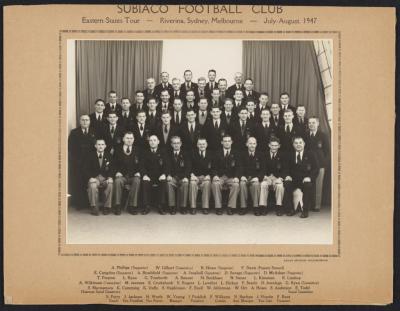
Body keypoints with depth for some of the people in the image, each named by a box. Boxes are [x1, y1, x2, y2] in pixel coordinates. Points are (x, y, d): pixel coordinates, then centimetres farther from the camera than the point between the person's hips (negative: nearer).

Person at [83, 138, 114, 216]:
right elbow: (85, 169, -2)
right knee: (93, 185, -35)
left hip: (105, 178, 1)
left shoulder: (109, 156, 10)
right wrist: (90, 178, -20)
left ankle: (107, 207, -19)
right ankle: (94, 207, -21)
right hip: (94, 178, -1)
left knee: (110, 184, -31)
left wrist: (110, 177, -15)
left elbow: (112, 169, 6)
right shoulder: (90, 156, 4)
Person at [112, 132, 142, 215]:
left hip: (133, 176, 0)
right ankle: (117, 206, -26)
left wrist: (138, 172, -5)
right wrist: (117, 172, -7)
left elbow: (140, 164, 13)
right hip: (121, 175, 0)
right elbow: (114, 164, 10)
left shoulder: (137, 151, 13)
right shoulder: (118, 150, 12)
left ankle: (132, 206, -28)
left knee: (137, 181, -34)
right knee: (117, 181, -34)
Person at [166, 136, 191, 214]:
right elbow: (167, 166, 2)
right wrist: (168, 175, -20)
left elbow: (188, 167, 0)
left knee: (185, 184, -34)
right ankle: (172, 206, -27)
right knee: (169, 183, -33)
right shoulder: (168, 154, 13)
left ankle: (183, 207, -26)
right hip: (172, 177, 1)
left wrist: (186, 177, -19)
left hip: (183, 178, -1)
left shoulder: (185, 154, 12)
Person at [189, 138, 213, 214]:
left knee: (207, 183, -33)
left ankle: (205, 207, -30)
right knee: (192, 183, -32)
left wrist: (208, 175, -13)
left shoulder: (210, 154, 10)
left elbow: (212, 167, 5)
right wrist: (192, 174, -13)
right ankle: (193, 207, -26)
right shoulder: (193, 154, 10)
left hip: (206, 176, 0)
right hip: (195, 176, 0)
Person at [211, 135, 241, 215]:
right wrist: (215, 175, -16)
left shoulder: (236, 154, 12)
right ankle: (218, 207, -23)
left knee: (236, 185, -32)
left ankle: (231, 207, -23)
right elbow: (214, 167, 5)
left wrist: (236, 177, -15)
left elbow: (238, 167, 3)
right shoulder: (218, 153, 12)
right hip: (219, 177, 0)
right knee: (215, 184, -32)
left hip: (231, 177, 0)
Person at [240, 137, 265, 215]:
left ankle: (256, 207, -27)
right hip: (245, 178, 1)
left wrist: (258, 177, -15)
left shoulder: (260, 155, 9)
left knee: (256, 184, -35)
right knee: (242, 184, -32)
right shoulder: (243, 155, 11)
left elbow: (263, 169, 3)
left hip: (255, 178, -1)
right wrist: (242, 176, -12)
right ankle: (243, 207, -26)